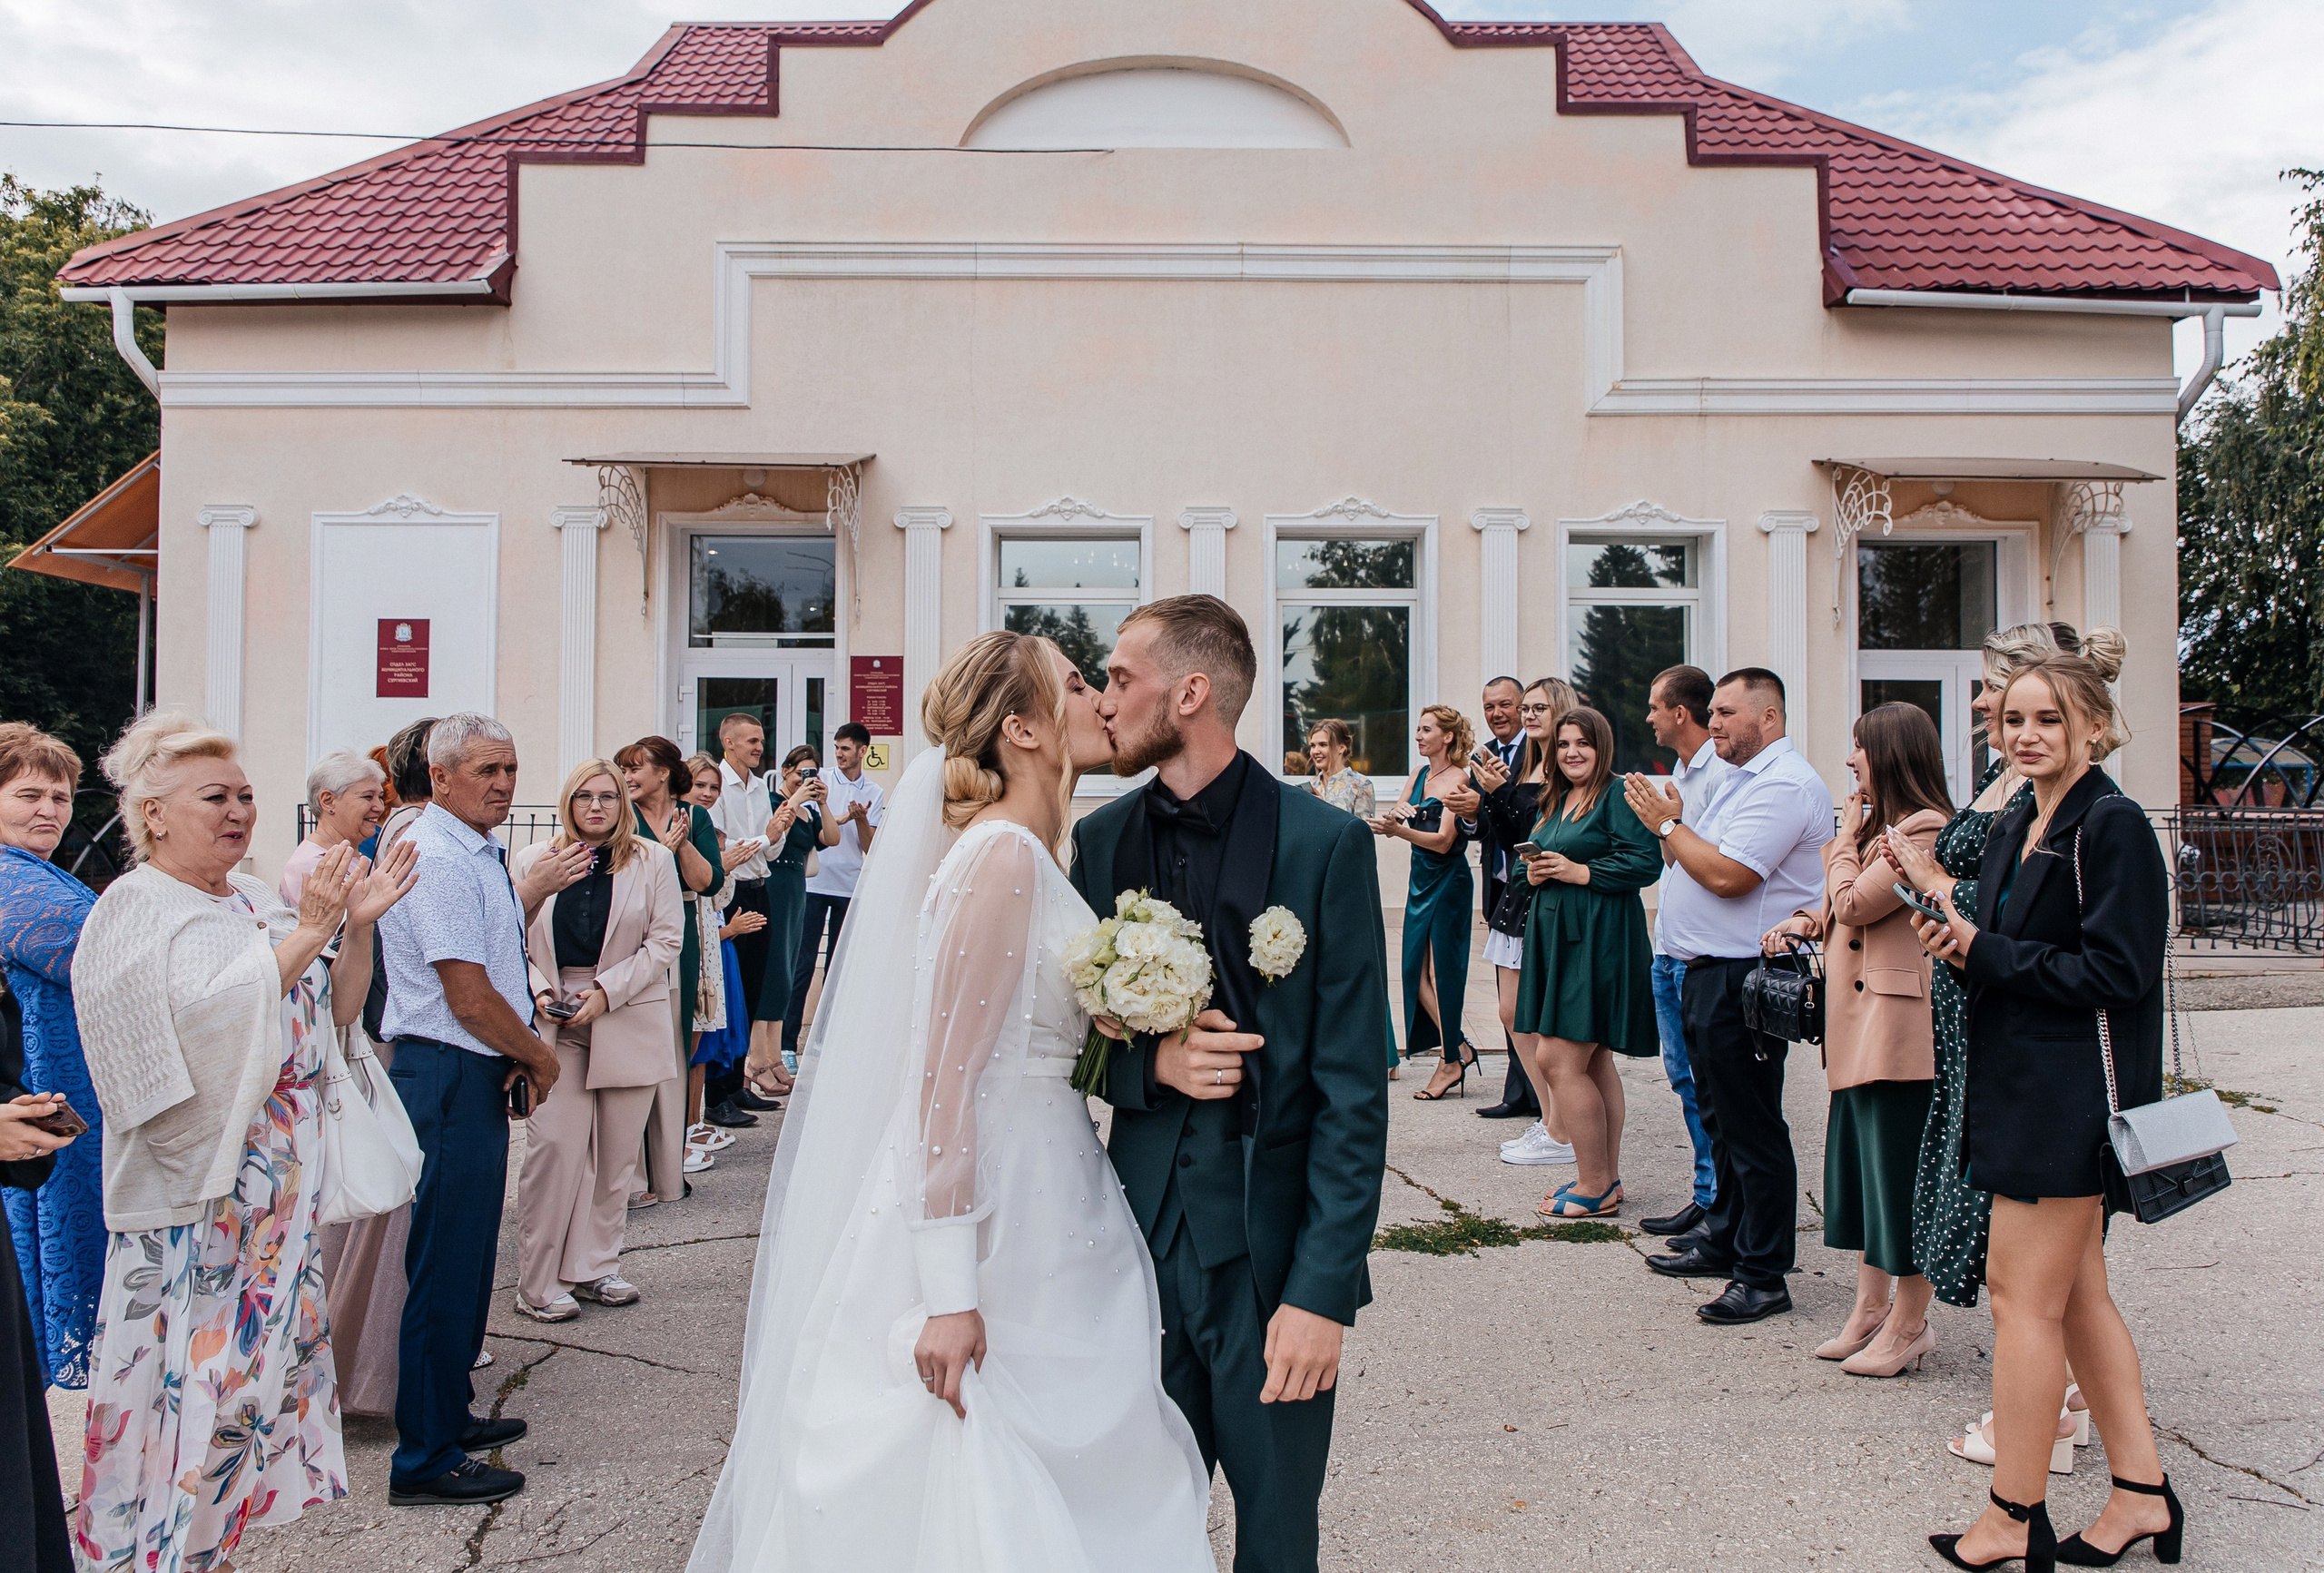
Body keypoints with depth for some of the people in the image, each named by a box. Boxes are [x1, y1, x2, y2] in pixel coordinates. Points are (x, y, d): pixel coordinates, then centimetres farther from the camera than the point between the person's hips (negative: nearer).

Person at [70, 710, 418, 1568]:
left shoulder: (254, 900, 11)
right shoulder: (134, 911, -9)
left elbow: (334, 1012, 11)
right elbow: (206, 1024, -23)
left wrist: (360, 922, -3)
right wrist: (308, 930, -25)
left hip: (277, 1178, 7)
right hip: (197, 1191, -7)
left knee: (256, 1356, 12)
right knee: (198, 1369, -2)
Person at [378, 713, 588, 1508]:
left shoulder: (472, 854, 13)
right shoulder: (438, 859, -19)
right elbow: (470, 999, -21)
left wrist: (535, 888, 12)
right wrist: (540, 1057, -8)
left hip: (473, 1077, 11)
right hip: (452, 1079, -11)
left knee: (468, 1257, 21)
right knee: (445, 1267, -1)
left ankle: (449, 1414, 37)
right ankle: (426, 1460, 11)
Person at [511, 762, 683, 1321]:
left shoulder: (653, 861, 5)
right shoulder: (532, 861, 8)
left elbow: (666, 941, 0)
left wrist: (607, 990, -10)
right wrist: (538, 991, -10)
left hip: (629, 1020, 1)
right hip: (553, 1024, -1)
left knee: (616, 1151, 6)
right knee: (554, 1145, -9)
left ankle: (594, 1268, 18)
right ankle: (538, 1282, 2)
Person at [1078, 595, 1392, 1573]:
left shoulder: (1325, 844, -9)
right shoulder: (1101, 839, 5)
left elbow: (1353, 1092, -10)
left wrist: (1324, 1290, -14)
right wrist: (1149, 1061, -10)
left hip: (1272, 1248, -3)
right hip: (1141, 1235, 4)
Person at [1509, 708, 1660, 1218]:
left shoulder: (1617, 797, -9)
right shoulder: (1555, 802, 17)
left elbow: (1647, 862, -18)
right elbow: (1536, 858, 24)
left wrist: (1580, 872, -18)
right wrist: (1532, 873, 1)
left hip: (1598, 941, -9)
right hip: (1555, 938, 9)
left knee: (1557, 1060, -10)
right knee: (1594, 1063, 13)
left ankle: (1596, 1189, 1)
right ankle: (1606, 1178, 21)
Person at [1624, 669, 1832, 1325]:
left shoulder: (1784, 784, -15)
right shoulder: (1745, 780, 18)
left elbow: (1727, 875, -24)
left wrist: (1668, 823, -12)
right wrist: (1671, 824, 6)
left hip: (1743, 979, -11)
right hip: (1707, 974, 11)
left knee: (1753, 1129, -4)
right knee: (1720, 1119, 19)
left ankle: (1763, 1276, 4)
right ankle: (1724, 1240, 32)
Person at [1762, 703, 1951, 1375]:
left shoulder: (1924, 829, -14)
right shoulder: (1884, 828, 18)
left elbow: (1854, 902, -17)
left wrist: (1846, 835, -4)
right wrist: (1808, 922, 8)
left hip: (1897, 1024, -10)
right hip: (1858, 1023, 10)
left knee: (1898, 1173, -1)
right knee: (1861, 1167, 14)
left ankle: (1908, 1324, 10)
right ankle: (1871, 1308, 23)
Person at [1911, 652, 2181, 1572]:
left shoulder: (2114, 827, -13)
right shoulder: (2015, 829, 13)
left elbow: (2114, 971, -20)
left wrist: (1981, 951, -17)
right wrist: (1959, 944, -3)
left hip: (2071, 1096, -9)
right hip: (2020, 1085, 9)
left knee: (2024, 1294, -3)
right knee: (2075, 1294, 15)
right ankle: (2142, 1494, 26)